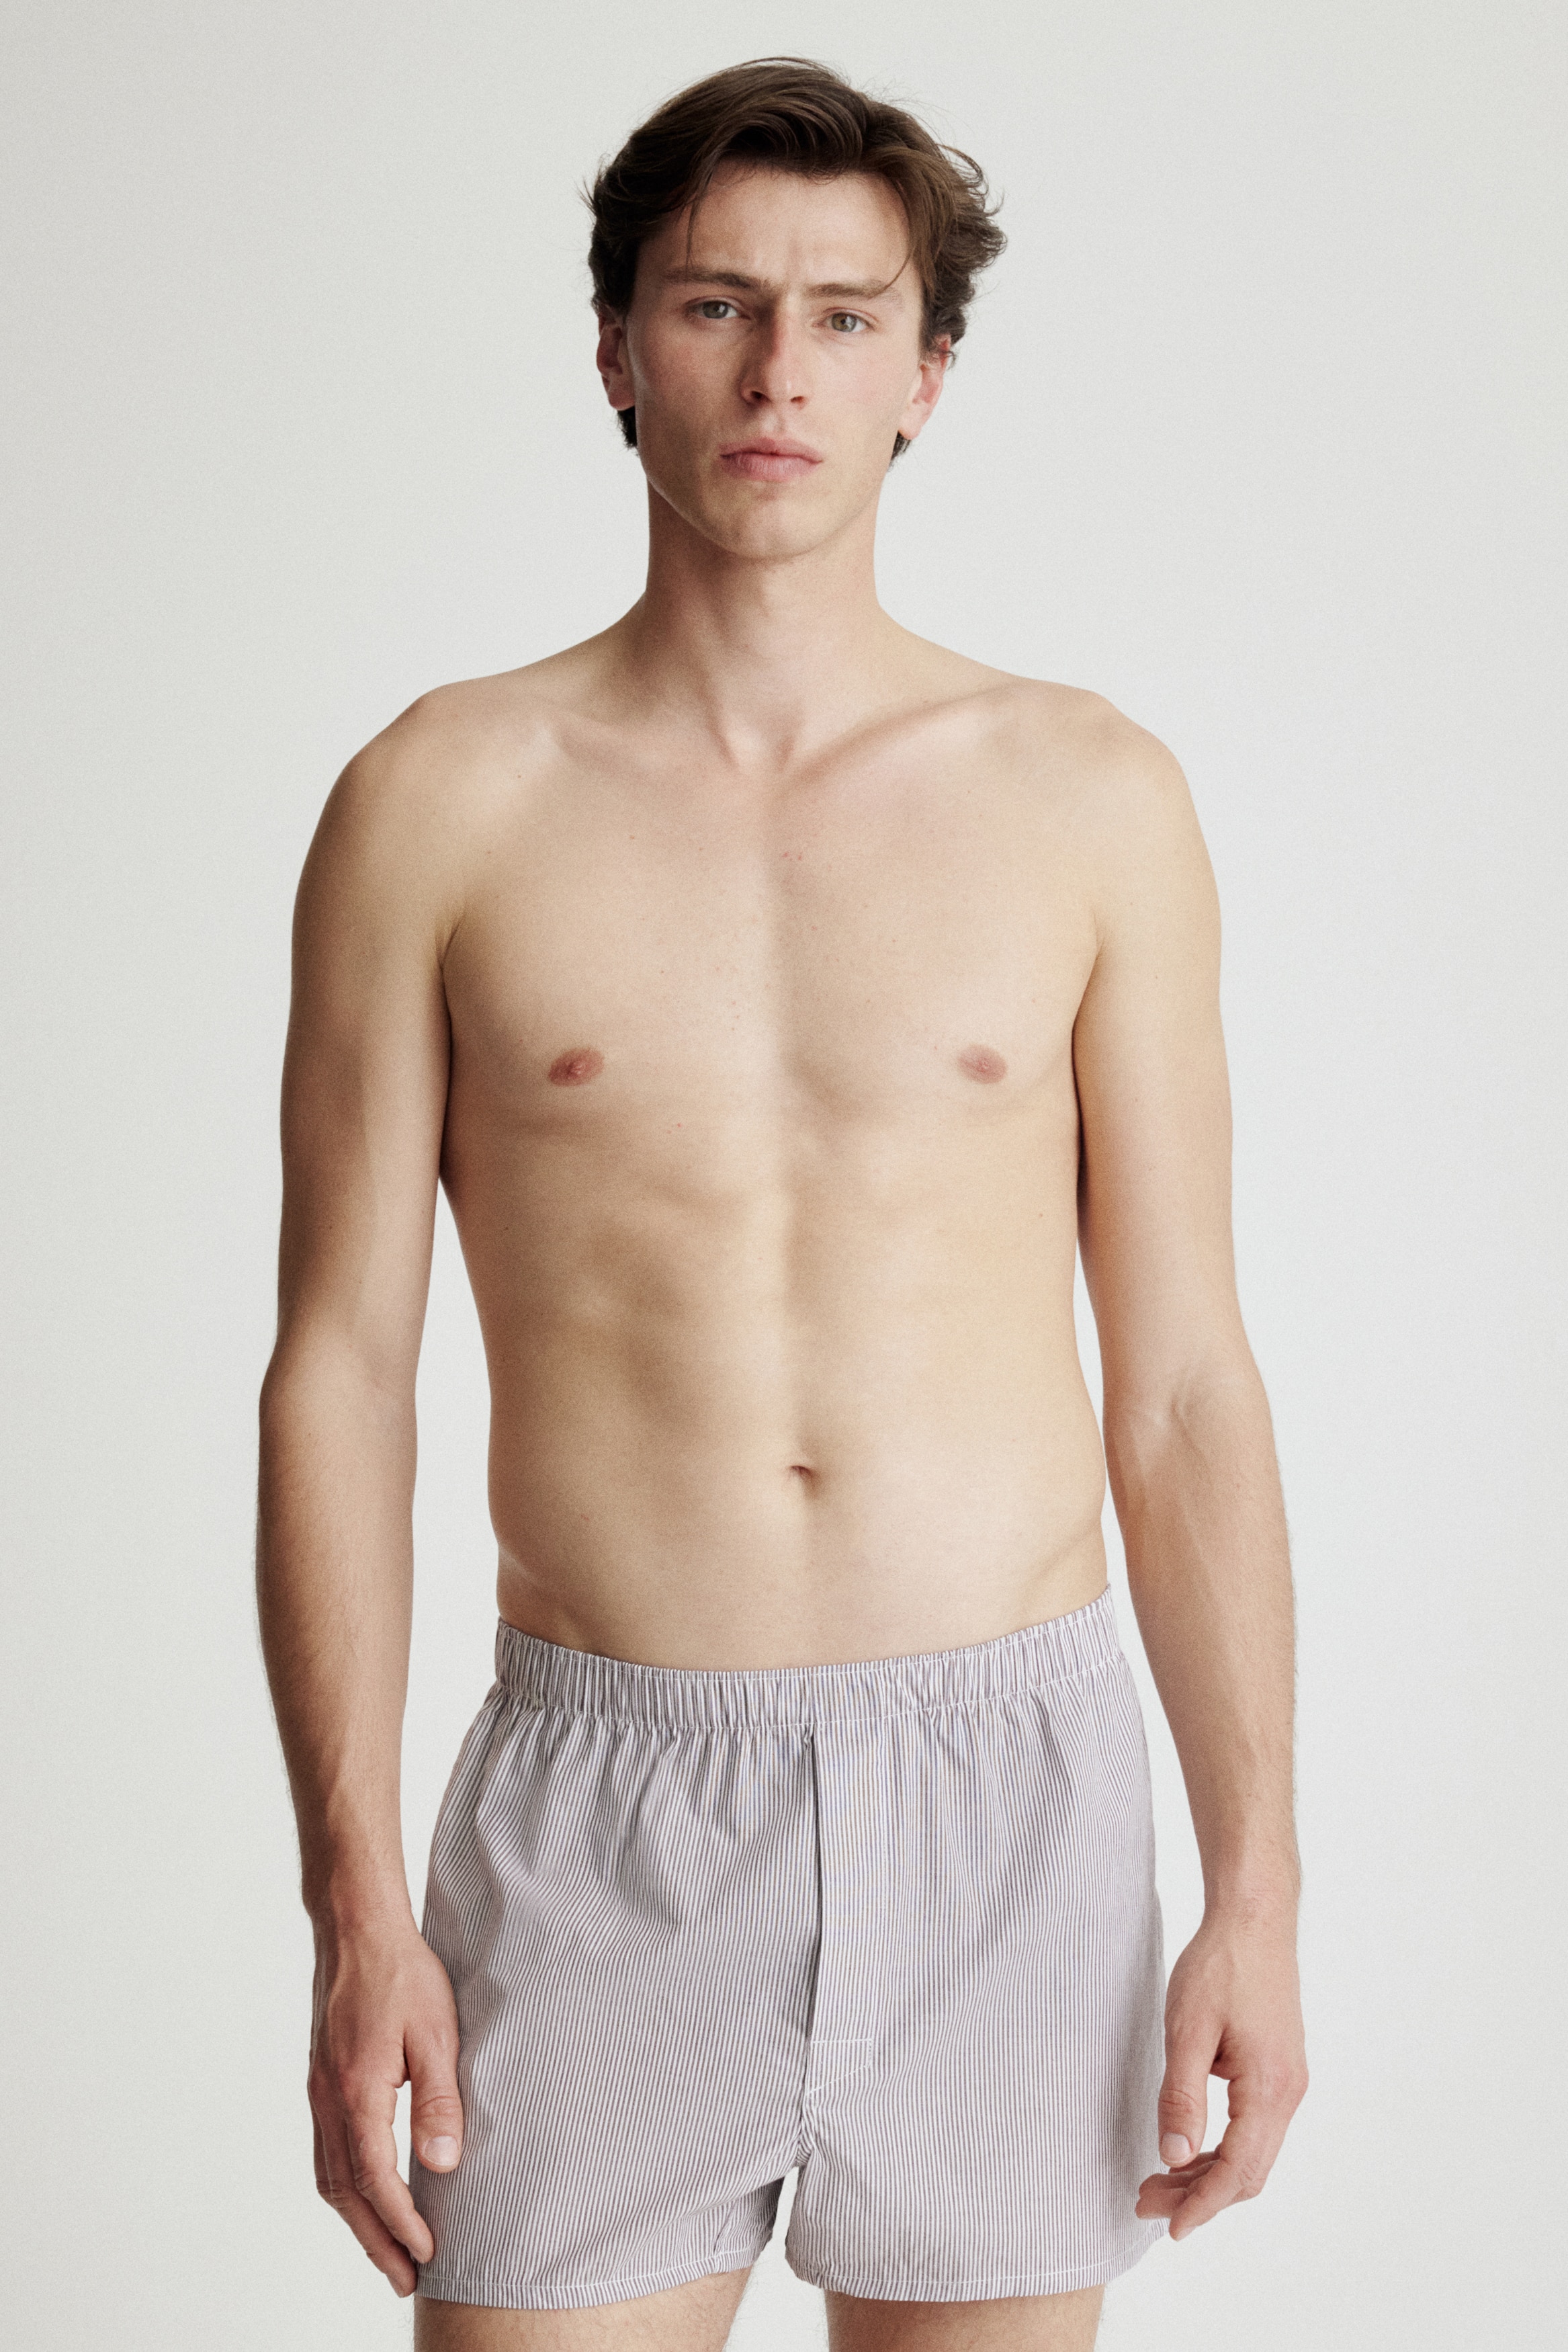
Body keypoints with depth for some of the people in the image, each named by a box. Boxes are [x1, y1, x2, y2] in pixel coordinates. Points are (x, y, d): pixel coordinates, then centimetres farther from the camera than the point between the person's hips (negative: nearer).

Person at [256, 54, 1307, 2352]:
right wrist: (356, 1905, -6)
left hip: (1010, 1800, 1)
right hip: (607, 1813, -1)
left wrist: (1259, 1890, -1)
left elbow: (1182, 1388, 4)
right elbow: (338, 1371, 0)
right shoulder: (445, 801, 0)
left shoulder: (1091, 798, 2)